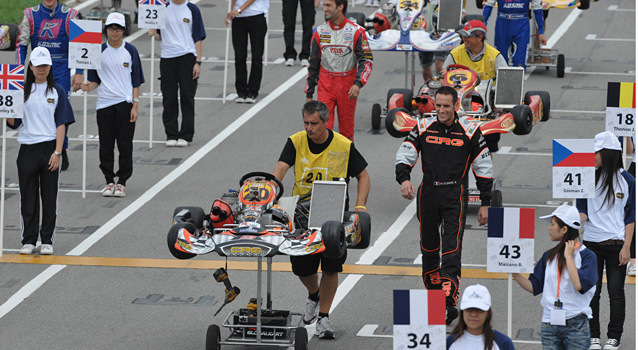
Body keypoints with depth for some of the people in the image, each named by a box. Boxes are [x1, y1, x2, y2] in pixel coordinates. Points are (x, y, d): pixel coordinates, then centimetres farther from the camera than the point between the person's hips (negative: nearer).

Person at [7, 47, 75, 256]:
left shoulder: (56, 91, 3)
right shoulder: (22, 91, 6)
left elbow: (61, 123, -1)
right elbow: (14, 123, 7)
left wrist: (57, 152, -9)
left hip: (49, 149, -1)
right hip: (27, 150, 1)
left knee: (49, 196, 3)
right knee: (28, 196, 4)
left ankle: (47, 240, 10)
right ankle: (28, 240, 11)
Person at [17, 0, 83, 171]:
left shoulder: (69, 15, -1)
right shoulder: (31, 15, 2)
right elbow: (21, 44, 6)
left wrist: (79, 73, -2)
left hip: (61, 70, -1)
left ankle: (62, 151, 10)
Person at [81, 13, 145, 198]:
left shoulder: (130, 51, 2)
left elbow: (136, 80, 3)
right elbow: (96, 79, 9)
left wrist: (135, 106, -4)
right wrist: (89, 86, -14)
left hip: (125, 103, -1)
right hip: (104, 104, 1)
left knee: (125, 145, -1)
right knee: (106, 145, 2)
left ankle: (122, 182, 8)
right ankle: (109, 181, 13)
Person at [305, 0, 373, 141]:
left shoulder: (356, 32, -5)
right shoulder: (319, 32, 3)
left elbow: (366, 61, -6)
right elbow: (313, 64, 10)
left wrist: (358, 83, -22)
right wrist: (309, 94, 10)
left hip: (348, 85, -1)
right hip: (325, 85, 1)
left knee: (347, 129, 6)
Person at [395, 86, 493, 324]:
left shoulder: (469, 131, -2)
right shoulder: (423, 128, 3)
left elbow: (483, 168, 4)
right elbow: (404, 155, 2)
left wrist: (485, 204, 3)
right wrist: (403, 178, -20)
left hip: (455, 196, -3)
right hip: (428, 194, 3)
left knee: (452, 248, -13)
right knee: (429, 246, 12)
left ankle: (449, 302, -18)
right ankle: (433, 293, 29)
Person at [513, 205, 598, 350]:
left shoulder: (587, 256, -5)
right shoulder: (549, 256, 11)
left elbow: (580, 285, -22)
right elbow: (534, 287, 11)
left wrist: (568, 256, -13)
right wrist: (515, 273, -3)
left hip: (576, 325, -5)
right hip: (549, 325, 5)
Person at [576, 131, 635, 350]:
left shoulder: (626, 181, -3)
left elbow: (631, 218, 0)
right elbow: (583, 211, 5)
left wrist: (626, 247, -6)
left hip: (616, 244, -2)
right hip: (591, 243, 2)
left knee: (615, 291, 1)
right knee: (592, 291, 4)